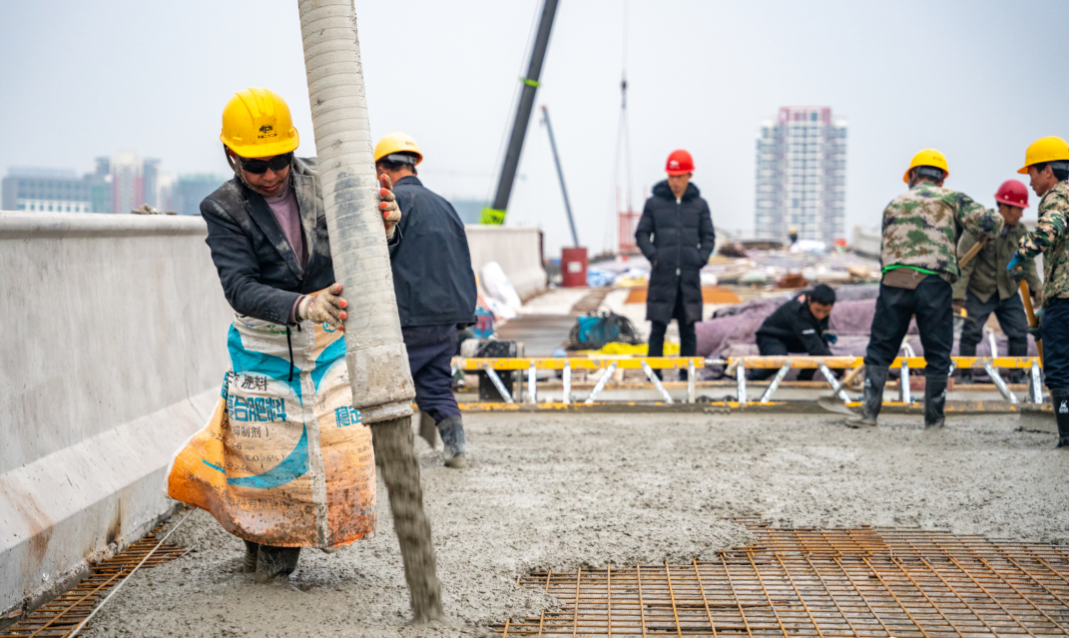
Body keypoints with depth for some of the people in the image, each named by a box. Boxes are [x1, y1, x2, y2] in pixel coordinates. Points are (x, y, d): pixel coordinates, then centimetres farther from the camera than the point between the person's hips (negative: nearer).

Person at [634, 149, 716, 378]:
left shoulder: (699, 204, 8)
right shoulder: (654, 203, 4)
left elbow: (708, 237, 13)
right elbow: (641, 234, 6)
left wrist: (701, 258, -4)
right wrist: (653, 256, -9)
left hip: (690, 275, 2)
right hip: (662, 274, -1)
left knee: (688, 328, 5)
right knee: (658, 328, -1)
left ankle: (687, 373, 11)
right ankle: (654, 373, 4)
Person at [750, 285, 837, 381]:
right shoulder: (799, 313, -39)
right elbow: (815, 346, -46)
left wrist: (824, 333, -18)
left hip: (793, 338, 8)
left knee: (823, 343, -19)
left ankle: (805, 378, 0)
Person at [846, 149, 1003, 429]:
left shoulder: (894, 203, 23)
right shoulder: (950, 198, 11)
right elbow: (989, 223, 3)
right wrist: (996, 222, 25)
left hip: (894, 281, 3)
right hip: (934, 282, -2)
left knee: (880, 348, 9)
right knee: (937, 355, 9)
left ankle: (869, 412, 4)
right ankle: (934, 418, 14)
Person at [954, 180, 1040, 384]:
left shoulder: (1020, 231, -1)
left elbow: (1027, 262, 10)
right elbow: (964, 262, -17)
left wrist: (1035, 287, 4)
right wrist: (959, 293, -21)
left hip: (1008, 292, 4)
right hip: (979, 291, -4)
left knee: (1019, 333, 0)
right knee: (971, 332, -7)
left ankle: (1017, 375, 12)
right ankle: (965, 376, 5)